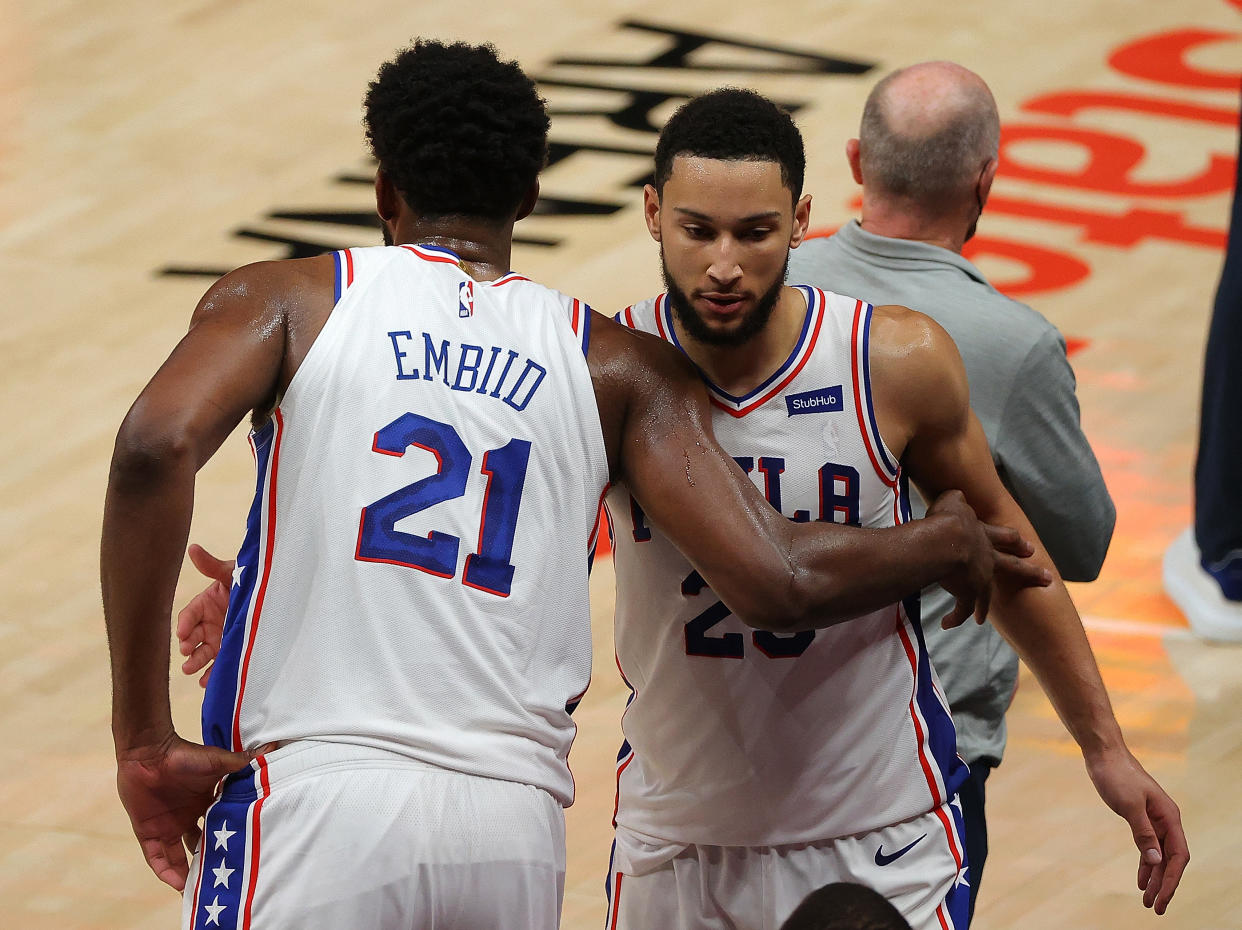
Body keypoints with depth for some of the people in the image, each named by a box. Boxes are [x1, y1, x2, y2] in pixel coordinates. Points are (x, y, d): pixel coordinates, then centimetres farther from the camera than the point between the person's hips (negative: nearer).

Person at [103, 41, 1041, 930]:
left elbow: (155, 447, -11)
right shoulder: (619, 365, 14)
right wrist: (947, 542, 24)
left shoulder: (287, 302, 9)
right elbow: (779, 584, 3)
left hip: (314, 799, -3)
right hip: (516, 825, 3)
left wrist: (143, 735, -7)